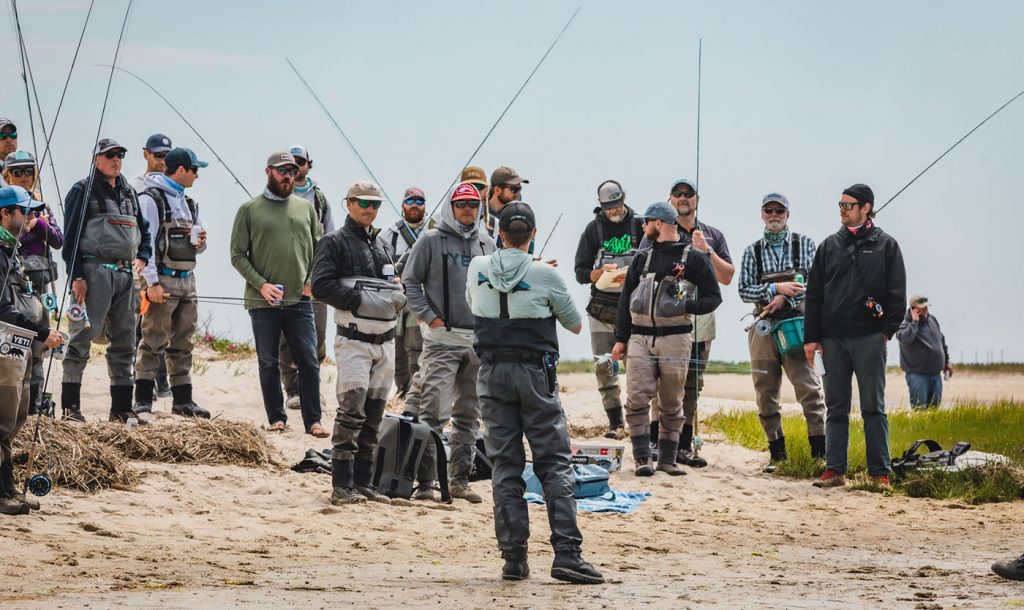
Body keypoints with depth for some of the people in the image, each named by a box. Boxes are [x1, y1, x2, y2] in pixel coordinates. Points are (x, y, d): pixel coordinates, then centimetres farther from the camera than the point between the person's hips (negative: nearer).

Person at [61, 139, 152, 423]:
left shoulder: (129, 194, 20)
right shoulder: (83, 191, -1)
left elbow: (144, 230, 29)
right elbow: (71, 236, -6)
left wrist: (142, 258, 9)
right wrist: (76, 276, -14)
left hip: (125, 273, 7)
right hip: (94, 272, -7)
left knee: (124, 341, 8)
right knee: (82, 337, -11)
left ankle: (121, 408, 14)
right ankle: (70, 407, -11)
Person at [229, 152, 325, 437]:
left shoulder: (306, 208, 11)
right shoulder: (250, 210, 2)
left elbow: (319, 250, 15)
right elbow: (237, 255, 0)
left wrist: (311, 282, -1)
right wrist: (261, 284, -10)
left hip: (300, 299, 2)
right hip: (263, 301, -2)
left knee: (309, 362, -1)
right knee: (268, 363, 5)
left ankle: (313, 421, 5)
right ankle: (276, 418, 15)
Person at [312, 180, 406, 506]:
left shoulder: (384, 246, 20)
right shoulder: (335, 242, -2)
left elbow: (397, 287, 25)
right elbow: (321, 285, -13)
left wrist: (397, 296, 1)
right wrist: (360, 301, -19)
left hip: (385, 341, 7)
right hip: (354, 340, -7)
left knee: (373, 416, 9)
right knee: (351, 412, -13)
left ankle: (363, 482, 14)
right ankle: (342, 486, -12)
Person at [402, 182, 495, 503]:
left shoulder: (487, 245, 14)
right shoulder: (430, 241, -1)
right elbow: (410, 282, -1)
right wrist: (430, 317, -10)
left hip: (480, 340, 5)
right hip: (443, 338, -5)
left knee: (469, 416, 9)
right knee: (433, 413, -12)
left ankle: (459, 480, 15)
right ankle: (425, 481, -11)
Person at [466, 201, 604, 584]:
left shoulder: (478, 269, 0)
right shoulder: (544, 275, -9)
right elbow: (575, 325, 4)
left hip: (492, 373, 3)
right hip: (535, 374, -3)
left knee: (505, 465, 6)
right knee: (555, 464, 0)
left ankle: (513, 557, 2)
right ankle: (566, 553, -10)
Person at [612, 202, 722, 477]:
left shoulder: (694, 258, 3)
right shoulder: (642, 258, 15)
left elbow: (714, 297, 3)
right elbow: (626, 299, 17)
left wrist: (689, 306, -16)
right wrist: (621, 339, 10)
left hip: (675, 338, -3)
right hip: (640, 338, 3)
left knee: (671, 403, 2)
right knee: (637, 398, -10)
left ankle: (667, 459, 10)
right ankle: (642, 458, -8)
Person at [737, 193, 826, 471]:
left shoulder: (804, 244, 8)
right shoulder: (752, 251, 13)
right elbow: (744, 290, 3)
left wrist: (785, 299, -14)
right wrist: (776, 288, -11)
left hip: (796, 325, -3)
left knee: (808, 388, -14)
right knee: (766, 393, 3)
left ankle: (819, 452, -15)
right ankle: (777, 455, 11)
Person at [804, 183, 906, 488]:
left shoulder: (885, 245, 5)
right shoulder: (829, 246, 12)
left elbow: (897, 292, 2)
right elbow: (813, 294, 11)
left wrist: (887, 329, -8)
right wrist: (811, 337, 4)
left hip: (869, 338, -3)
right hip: (833, 338, 3)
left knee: (873, 407, -1)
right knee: (836, 407, 5)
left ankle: (880, 472, 0)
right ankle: (834, 469, 7)